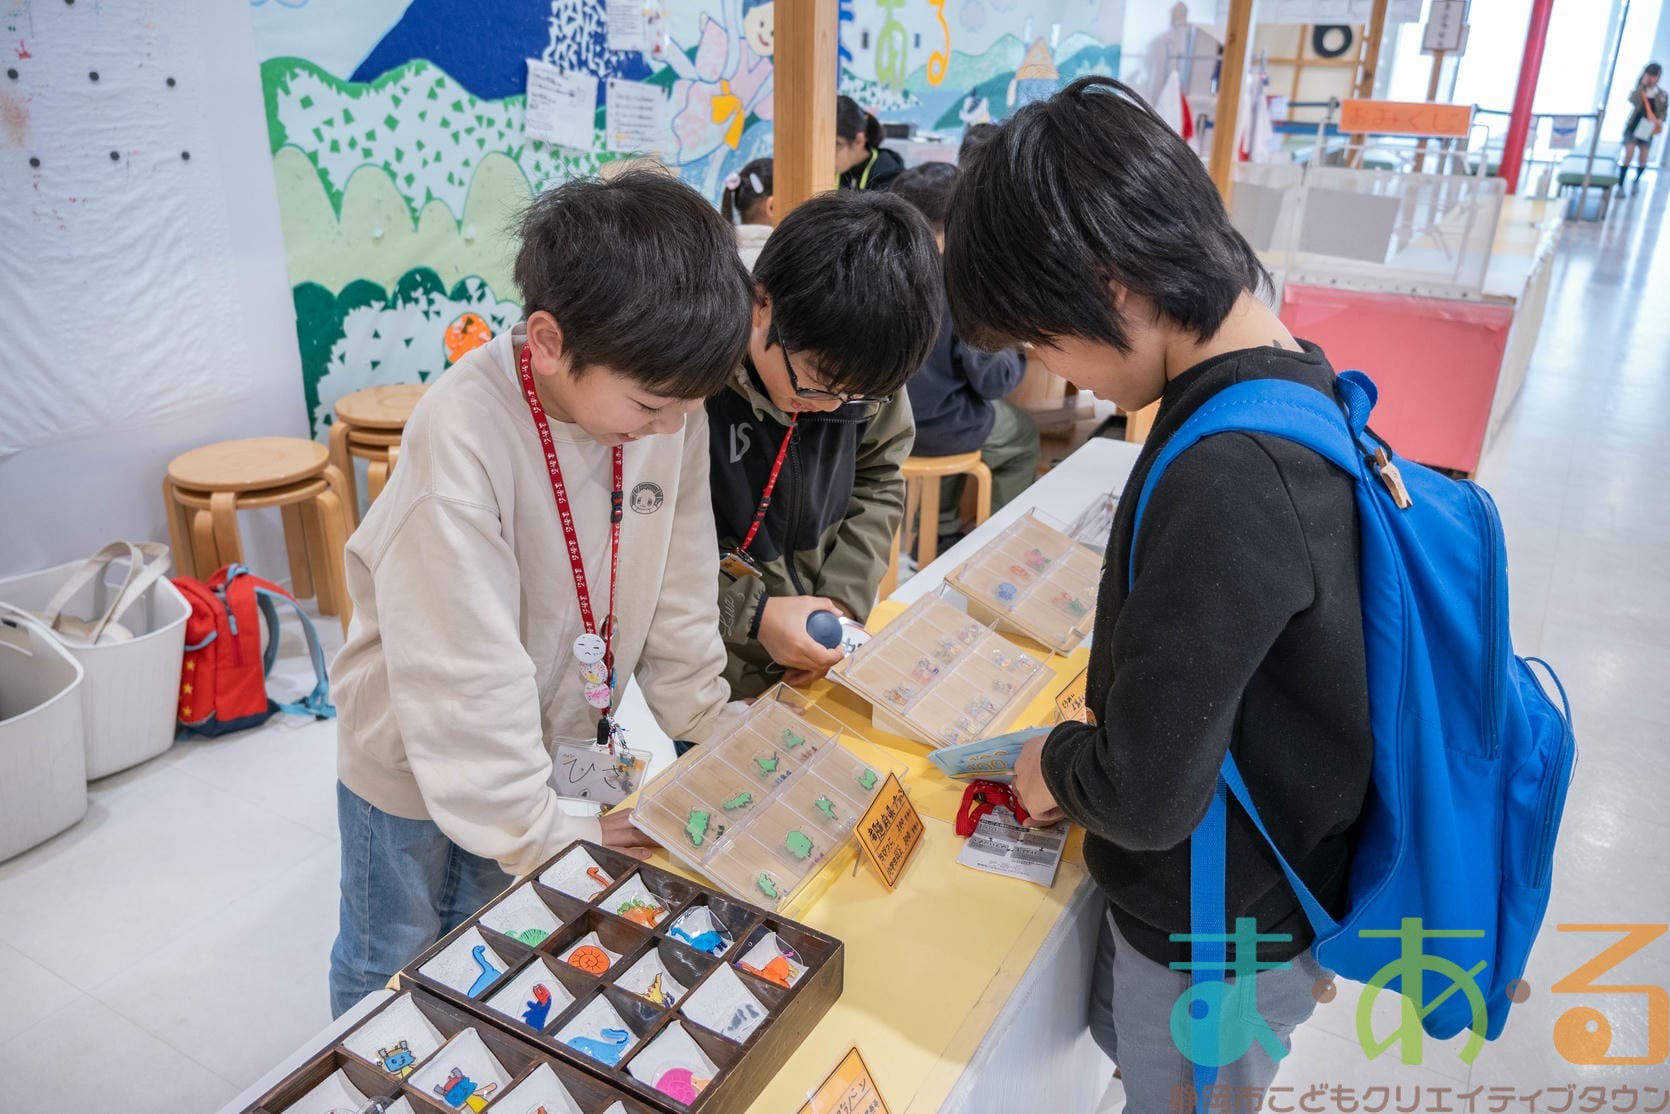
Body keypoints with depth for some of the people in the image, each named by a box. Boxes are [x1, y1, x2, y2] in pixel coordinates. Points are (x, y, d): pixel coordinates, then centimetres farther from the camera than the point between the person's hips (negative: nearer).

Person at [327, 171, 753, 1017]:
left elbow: (677, 591, -5)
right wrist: (548, 835, -24)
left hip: (550, 733, 5)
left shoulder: (665, 404, -17)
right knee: (393, 959, 20)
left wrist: (715, 733, -1)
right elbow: (466, 676, -31)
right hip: (415, 753, -4)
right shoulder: (462, 439, -35)